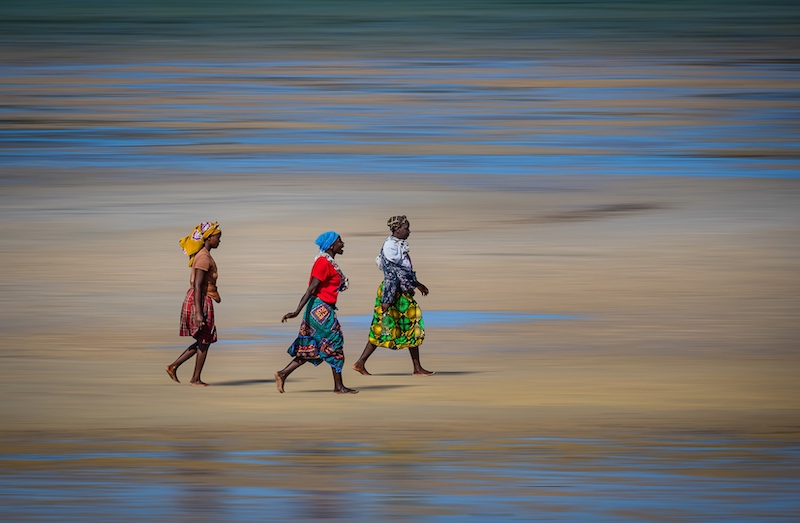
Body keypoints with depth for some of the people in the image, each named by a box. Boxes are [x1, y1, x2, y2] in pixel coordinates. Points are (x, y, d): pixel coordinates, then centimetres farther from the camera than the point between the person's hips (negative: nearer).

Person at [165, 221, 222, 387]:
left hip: (198, 300, 10)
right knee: (204, 341, 2)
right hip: (200, 301, -10)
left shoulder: (201, 255, 13)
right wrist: (199, 313, -25)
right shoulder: (204, 257, -17)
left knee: (202, 341, 15)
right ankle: (196, 379, 11)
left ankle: (173, 366, 16)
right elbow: (197, 286, -23)